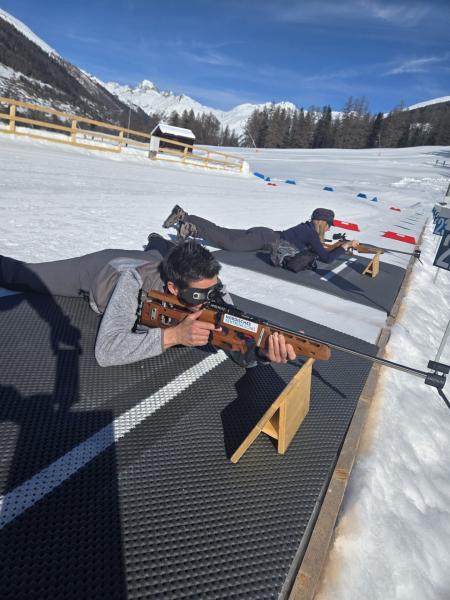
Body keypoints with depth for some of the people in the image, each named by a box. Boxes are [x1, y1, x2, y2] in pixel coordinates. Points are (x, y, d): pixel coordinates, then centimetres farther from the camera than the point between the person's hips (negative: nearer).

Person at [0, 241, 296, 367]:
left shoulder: (208, 284, -35)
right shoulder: (136, 281, -47)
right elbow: (106, 351, -51)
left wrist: (263, 351, -59)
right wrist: (173, 335, -60)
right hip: (100, 270, -1)